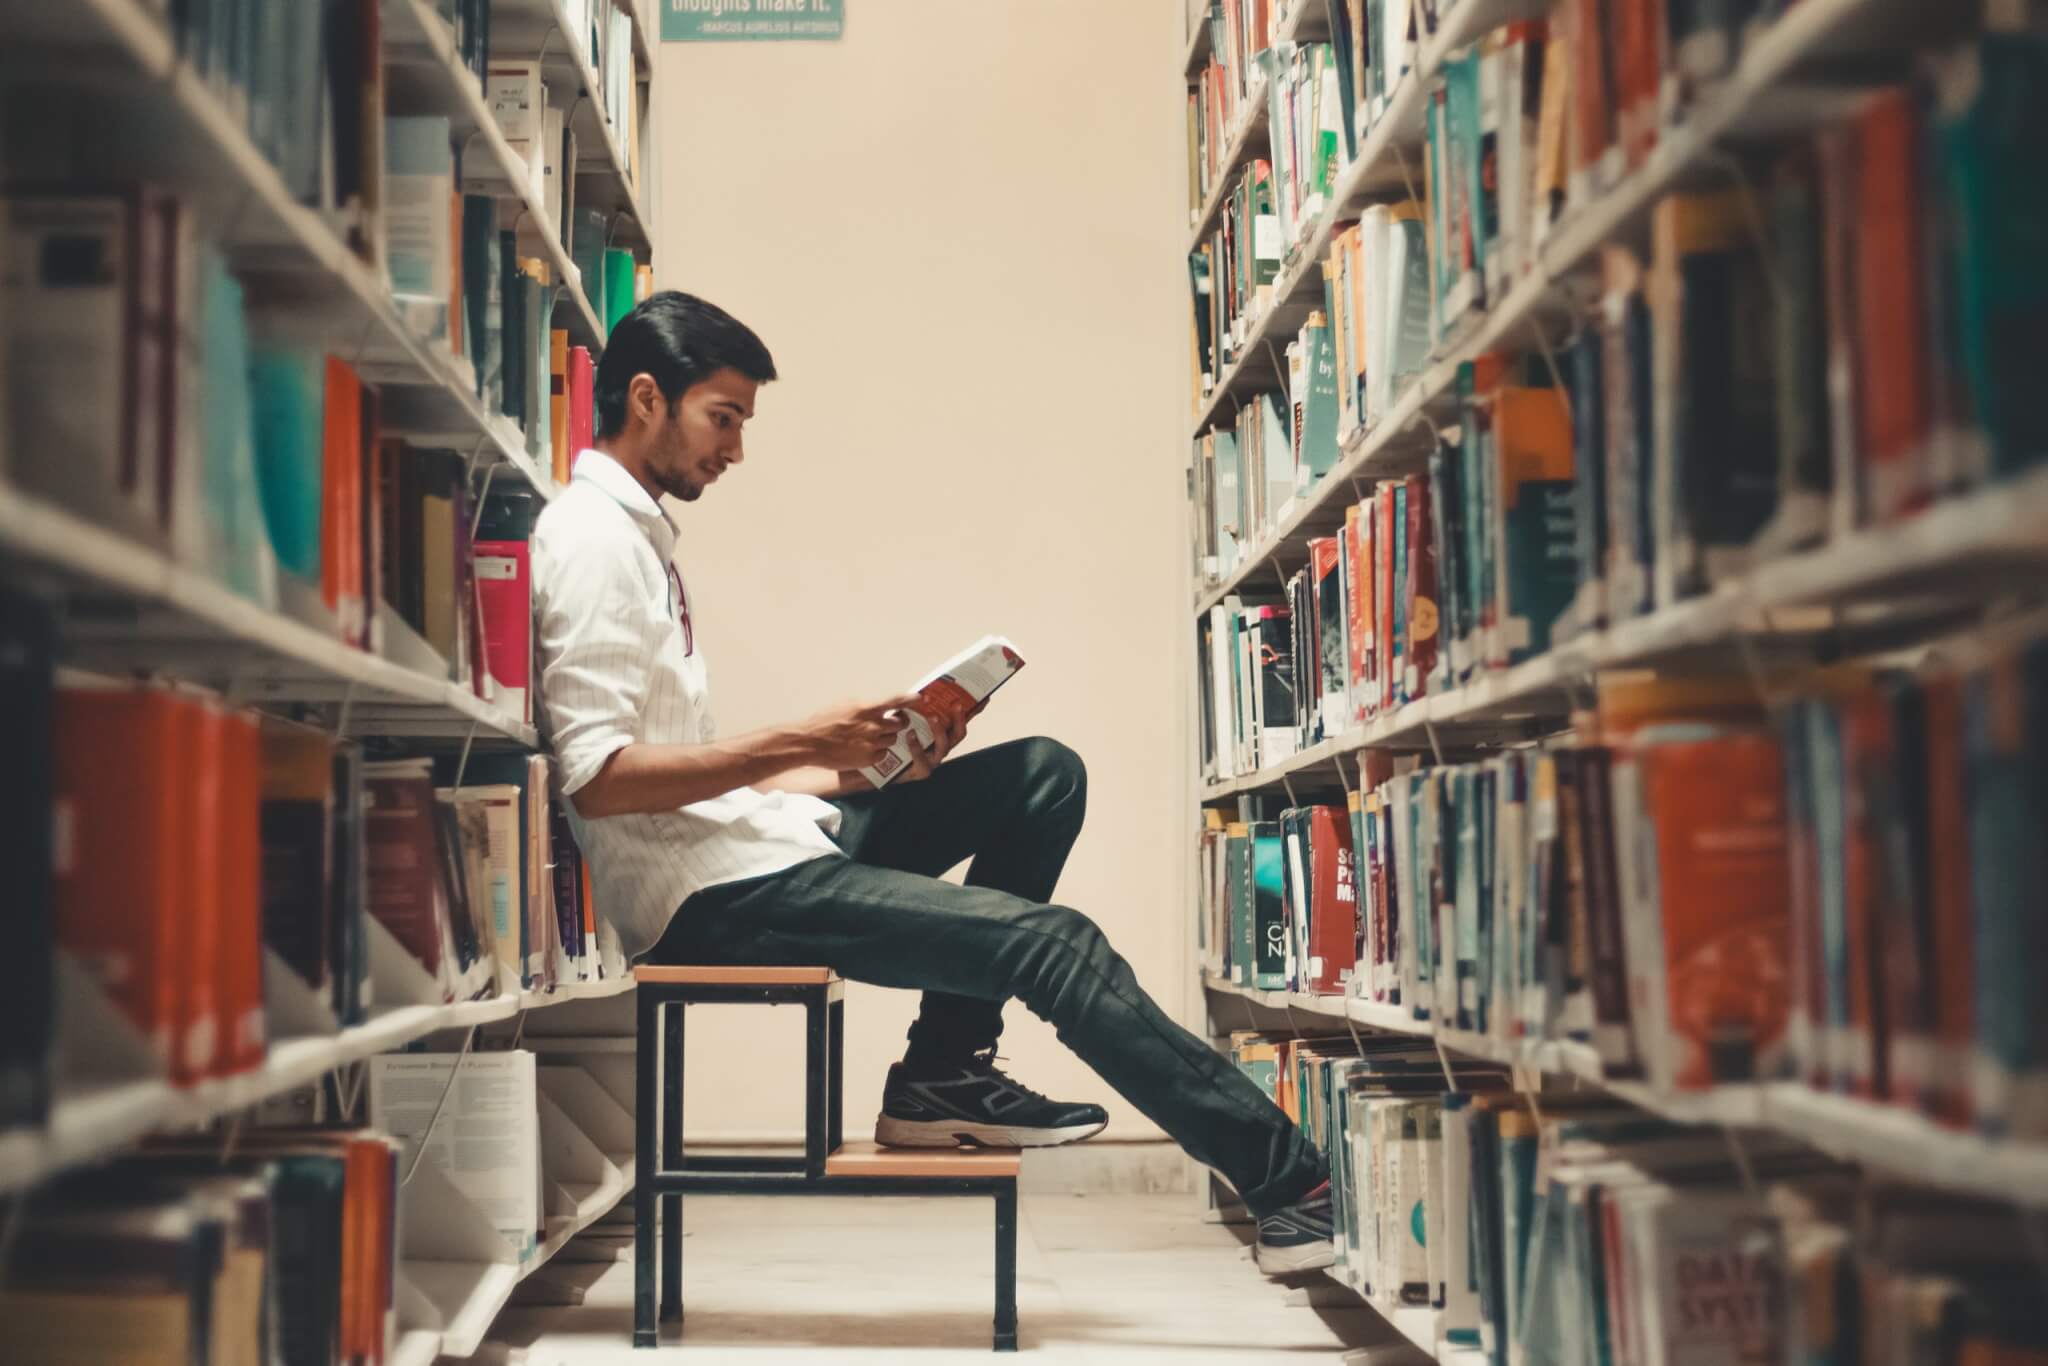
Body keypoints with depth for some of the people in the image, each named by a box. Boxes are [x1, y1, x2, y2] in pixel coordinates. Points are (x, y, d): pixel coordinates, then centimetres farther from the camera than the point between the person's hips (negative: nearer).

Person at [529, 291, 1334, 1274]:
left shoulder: (636, 536, 21)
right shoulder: (593, 540, -10)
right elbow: (599, 777, -21)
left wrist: (851, 770, 8)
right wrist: (798, 744, -18)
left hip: (749, 840, 10)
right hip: (711, 895, -10)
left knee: (1042, 776, 7)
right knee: (1054, 941, -16)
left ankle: (945, 1072, 1)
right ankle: (1290, 1182, -8)